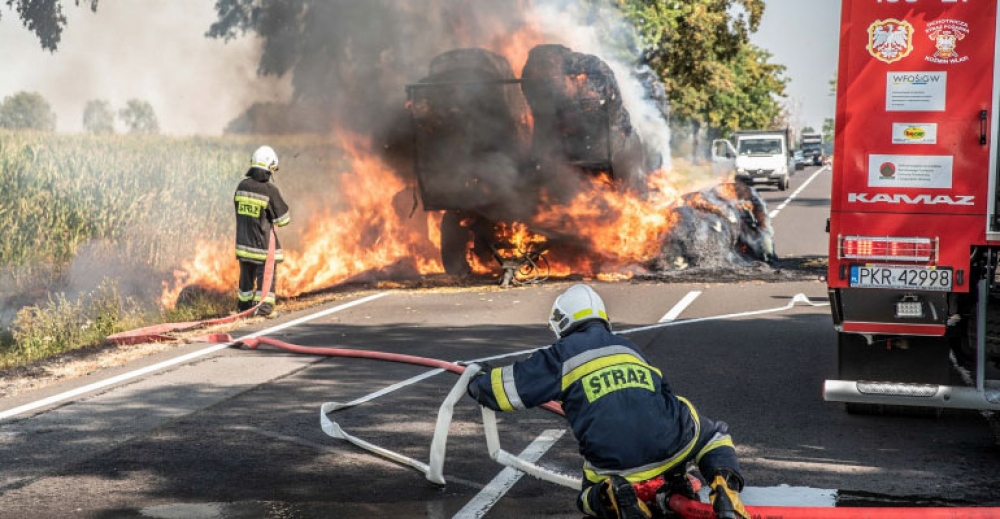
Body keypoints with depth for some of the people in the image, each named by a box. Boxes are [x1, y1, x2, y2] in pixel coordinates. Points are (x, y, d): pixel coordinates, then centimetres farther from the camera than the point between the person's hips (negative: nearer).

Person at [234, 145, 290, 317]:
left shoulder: (242, 186, -1)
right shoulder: (270, 190, -17)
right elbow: (283, 219, -10)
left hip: (243, 240, 6)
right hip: (262, 243, -6)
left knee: (247, 274, 19)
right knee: (267, 274, 4)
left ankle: (244, 304, 31)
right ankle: (264, 306, 1)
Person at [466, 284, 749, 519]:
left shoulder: (561, 356, 9)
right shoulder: (628, 347, 22)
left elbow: (500, 388, 8)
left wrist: (479, 379, 31)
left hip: (614, 465, -2)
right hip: (673, 445, 2)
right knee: (712, 433, 32)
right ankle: (724, 485, 1)